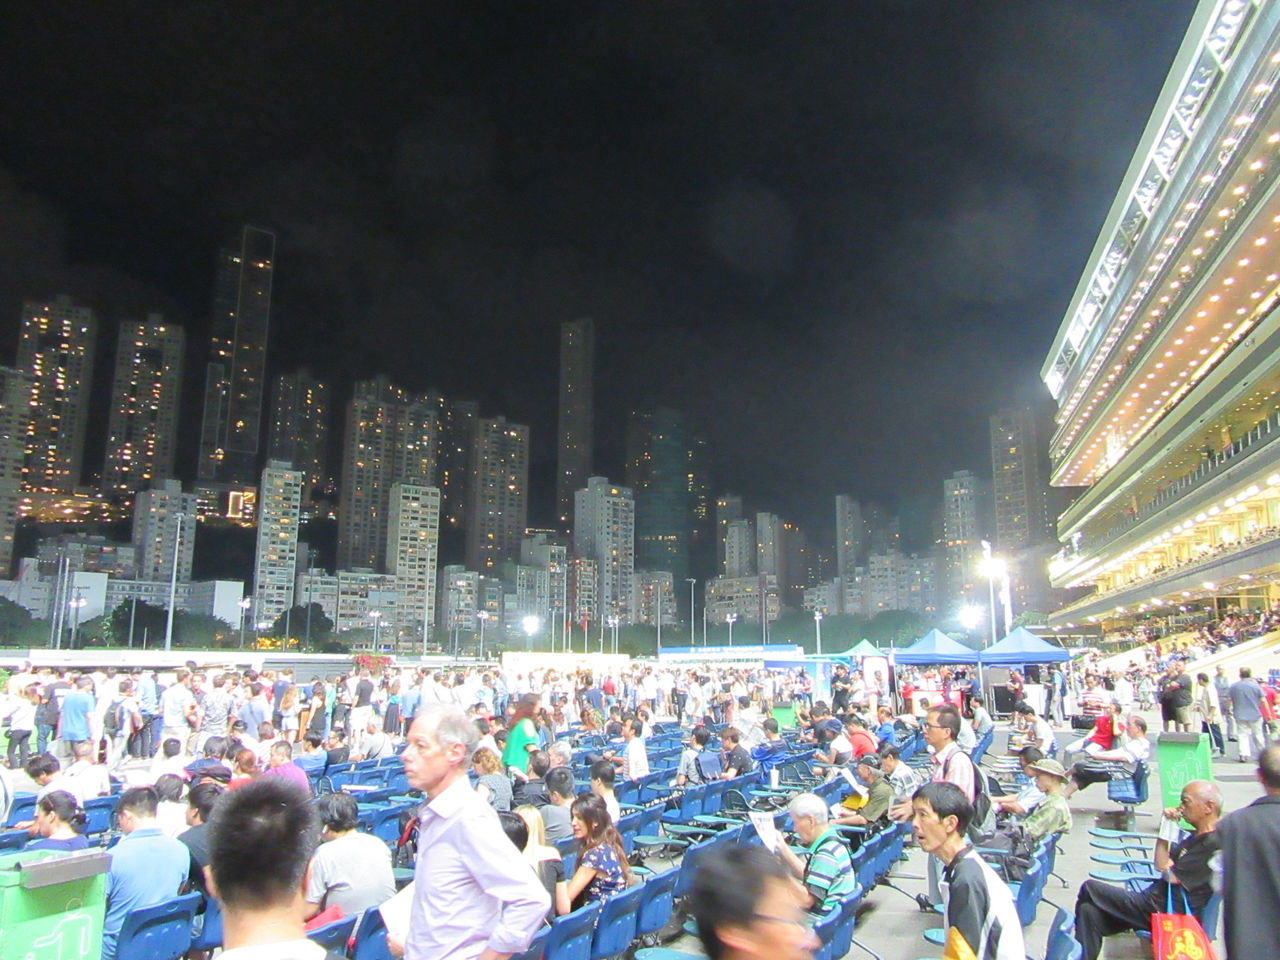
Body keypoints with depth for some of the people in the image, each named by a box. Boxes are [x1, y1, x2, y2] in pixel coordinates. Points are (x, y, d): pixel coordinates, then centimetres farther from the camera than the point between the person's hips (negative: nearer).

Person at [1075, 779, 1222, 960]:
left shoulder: (1213, 844, -18)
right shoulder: (1198, 837, 16)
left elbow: (1172, 877, -18)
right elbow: (1161, 865, 18)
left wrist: (1167, 866, 6)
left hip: (1162, 910, -10)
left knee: (1090, 889, -7)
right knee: (1089, 910, -3)